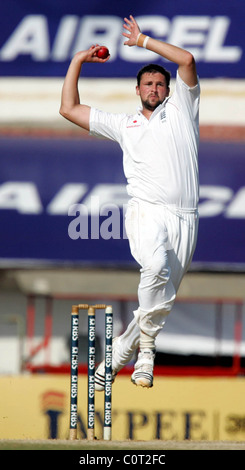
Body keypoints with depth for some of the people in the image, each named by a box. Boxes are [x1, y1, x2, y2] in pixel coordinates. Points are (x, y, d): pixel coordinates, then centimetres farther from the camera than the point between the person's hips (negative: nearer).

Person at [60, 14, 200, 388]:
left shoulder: (181, 110, 19)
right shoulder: (124, 124, 22)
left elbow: (187, 61, 6)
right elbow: (69, 109, 25)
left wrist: (144, 41, 13)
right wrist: (77, 61, 25)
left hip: (184, 218, 2)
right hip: (147, 211, -1)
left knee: (163, 298, -1)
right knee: (156, 266, -32)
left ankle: (116, 356, 12)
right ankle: (146, 347, -22)